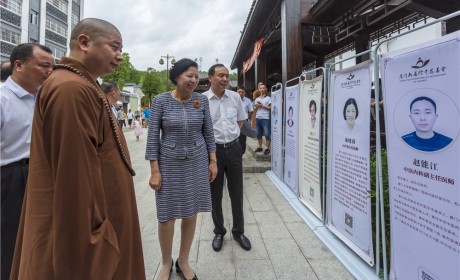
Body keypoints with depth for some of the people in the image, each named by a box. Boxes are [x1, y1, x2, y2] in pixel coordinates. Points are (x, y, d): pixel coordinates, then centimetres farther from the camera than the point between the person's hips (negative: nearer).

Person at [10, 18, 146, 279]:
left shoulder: (82, 86, 12)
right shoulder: (71, 89, -22)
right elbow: (74, 173, -26)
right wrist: (92, 240, -20)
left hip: (95, 218, 10)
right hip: (84, 231, -10)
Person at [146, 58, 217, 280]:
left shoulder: (202, 100, 0)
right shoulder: (161, 101, -8)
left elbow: (208, 132, 6)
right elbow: (153, 136, -7)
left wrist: (212, 161, 4)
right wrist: (155, 170, -9)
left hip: (197, 162, 2)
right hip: (169, 163, -2)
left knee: (191, 214, 11)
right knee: (166, 217, 5)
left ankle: (183, 262, 32)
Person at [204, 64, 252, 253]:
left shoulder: (235, 97, 3)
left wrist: (231, 135, 6)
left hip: (234, 148, 3)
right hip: (213, 150, -2)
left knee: (236, 193, 11)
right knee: (215, 194, 11)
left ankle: (238, 231, 30)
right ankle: (219, 232, 31)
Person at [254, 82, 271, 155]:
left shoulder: (268, 98, 1)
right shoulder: (257, 99, 16)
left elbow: (271, 108, -7)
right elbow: (254, 108, 19)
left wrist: (262, 105, -10)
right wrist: (257, 106, -2)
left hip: (265, 118, -5)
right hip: (258, 118, 5)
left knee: (267, 134, -7)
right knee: (258, 134, 9)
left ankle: (267, 148, 0)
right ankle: (260, 147, 19)